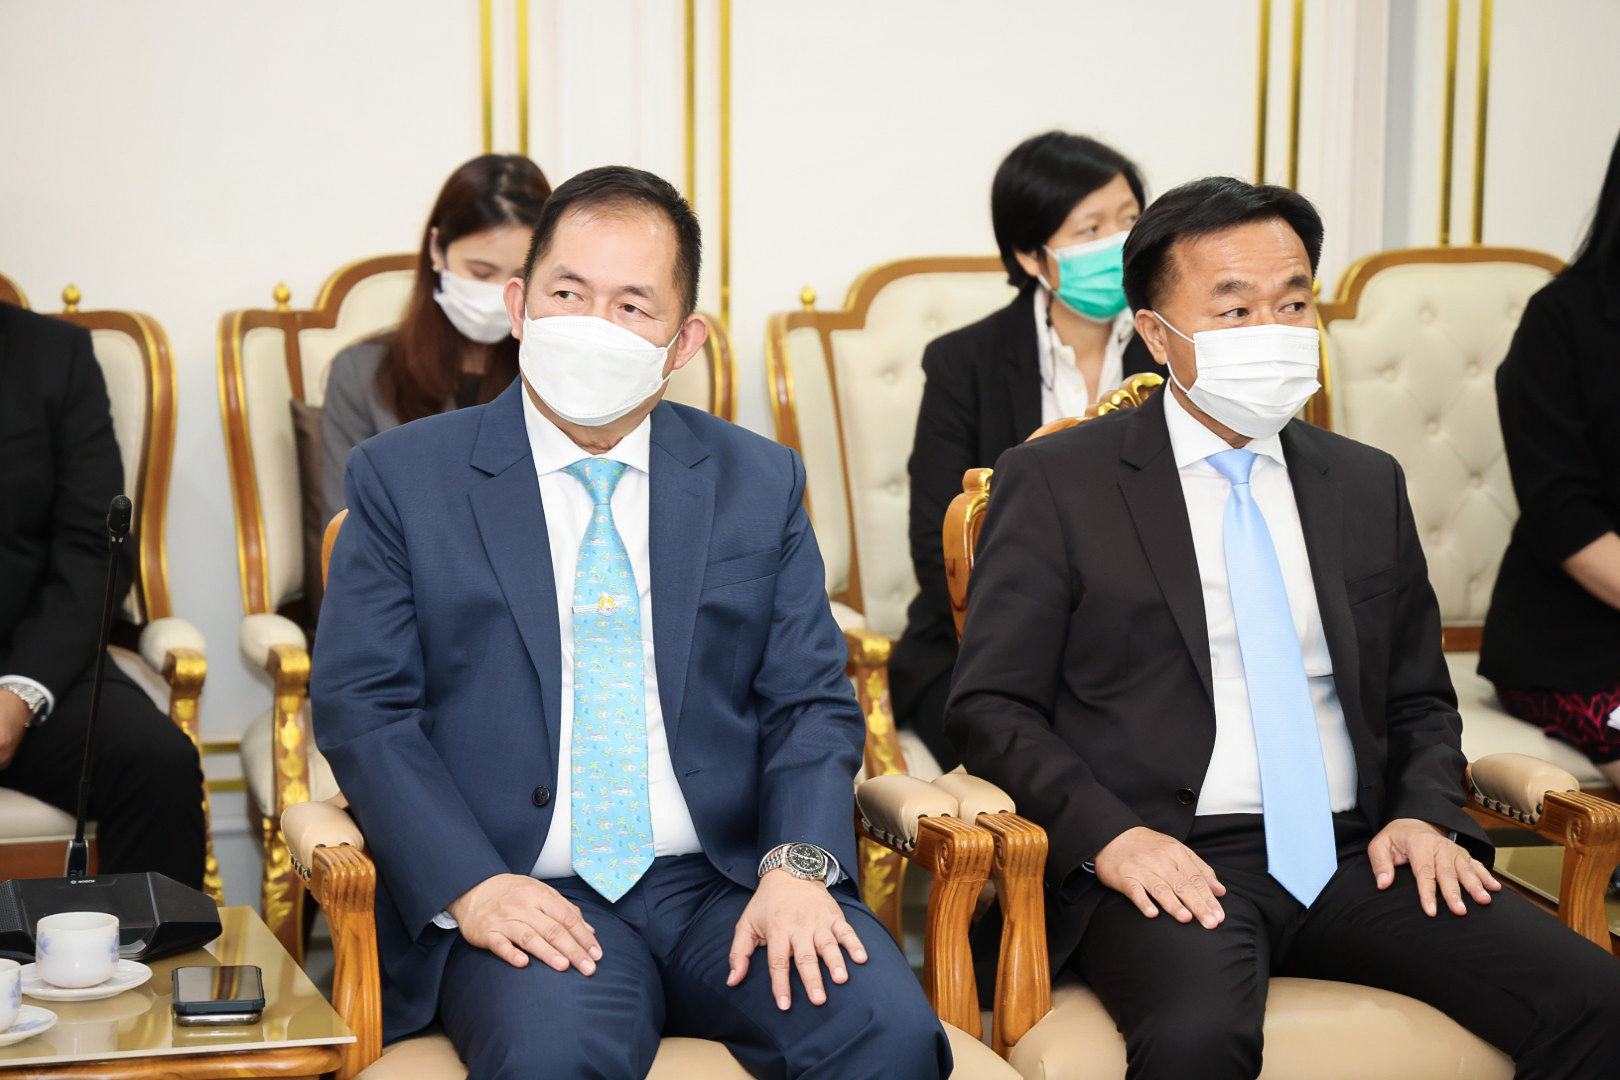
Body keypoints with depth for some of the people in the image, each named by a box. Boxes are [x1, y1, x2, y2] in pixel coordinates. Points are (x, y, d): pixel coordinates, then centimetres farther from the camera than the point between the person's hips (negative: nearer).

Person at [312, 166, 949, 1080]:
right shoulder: (405, 479, 6)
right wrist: (470, 886, -15)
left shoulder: (760, 483, 13)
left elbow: (812, 704, 9)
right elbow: (362, 707, 0)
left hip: (725, 886, 3)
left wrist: (798, 867, -11)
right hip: (525, 899, -2)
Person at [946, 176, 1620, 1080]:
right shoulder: (1056, 482, 4)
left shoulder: (1369, 486, 18)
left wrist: (1426, 811, 3)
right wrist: (1110, 835, -15)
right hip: (1169, 862, -4)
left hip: (1354, 856, 5)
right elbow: (992, 706, 0)